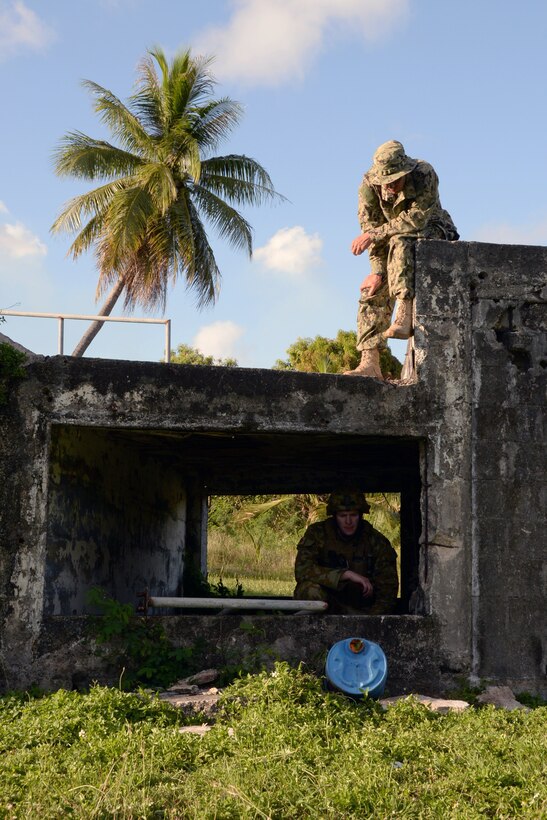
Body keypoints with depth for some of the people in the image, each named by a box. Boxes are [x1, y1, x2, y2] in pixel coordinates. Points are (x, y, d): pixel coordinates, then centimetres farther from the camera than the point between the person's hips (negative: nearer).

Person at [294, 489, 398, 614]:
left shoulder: (378, 542, -4)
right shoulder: (317, 533, -7)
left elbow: (387, 591, -2)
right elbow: (302, 570, -23)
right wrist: (346, 574, -28)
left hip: (362, 611, 0)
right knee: (310, 590, -31)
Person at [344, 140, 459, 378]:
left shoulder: (425, 175, -26)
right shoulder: (369, 184, -15)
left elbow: (416, 219, -31)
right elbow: (371, 227, -15)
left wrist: (375, 234, -31)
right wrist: (379, 271, -22)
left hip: (432, 231, -5)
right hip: (398, 243, 5)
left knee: (400, 243, -37)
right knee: (372, 291, -13)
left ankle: (404, 317, -47)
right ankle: (370, 363, -18)